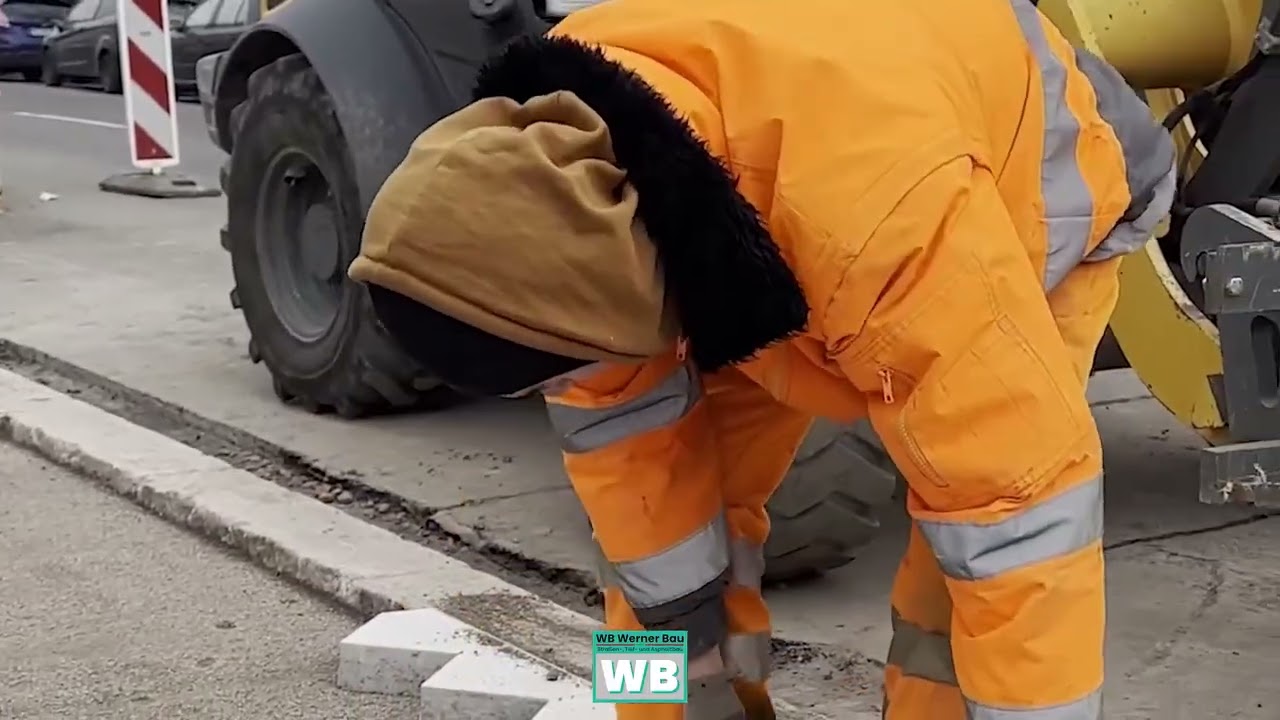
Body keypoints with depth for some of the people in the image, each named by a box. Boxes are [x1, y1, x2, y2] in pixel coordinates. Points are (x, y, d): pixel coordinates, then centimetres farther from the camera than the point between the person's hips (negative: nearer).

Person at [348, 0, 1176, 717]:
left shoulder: (880, 206, -49)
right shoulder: (557, 157, -28)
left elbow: (1021, 504, -42)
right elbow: (619, 421, -15)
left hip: (1035, 194, -4)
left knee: (981, 496, -23)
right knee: (676, 502, -3)